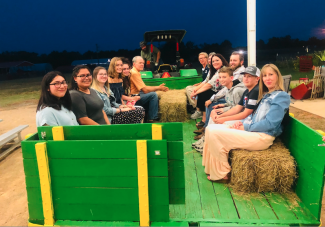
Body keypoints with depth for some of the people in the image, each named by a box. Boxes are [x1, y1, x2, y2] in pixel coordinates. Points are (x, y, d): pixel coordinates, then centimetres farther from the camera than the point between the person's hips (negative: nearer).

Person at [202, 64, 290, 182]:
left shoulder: (281, 96, -7)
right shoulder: (266, 95, 20)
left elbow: (270, 123, -16)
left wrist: (245, 127, -12)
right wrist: (241, 122, 1)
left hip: (262, 137, -9)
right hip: (251, 130, 9)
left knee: (214, 134, -20)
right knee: (211, 129, -1)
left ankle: (221, 174, -4)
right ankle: (212, 169, 2)